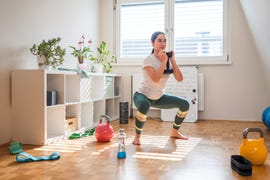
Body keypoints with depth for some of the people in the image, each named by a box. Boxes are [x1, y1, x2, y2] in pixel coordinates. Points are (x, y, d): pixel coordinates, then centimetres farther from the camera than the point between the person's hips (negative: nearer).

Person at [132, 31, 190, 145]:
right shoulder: (148, 60, -20)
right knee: (144, 106, -42)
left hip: (159, 97, 6)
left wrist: (172, 60, -19)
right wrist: (164, 61, -30)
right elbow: (155, 79, -36)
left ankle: (174, 132, 21)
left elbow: (179, 79, -13)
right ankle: (137, 136, -18)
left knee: (185, 104, 0)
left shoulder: (168, 59, -4)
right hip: (143, 95, -6)